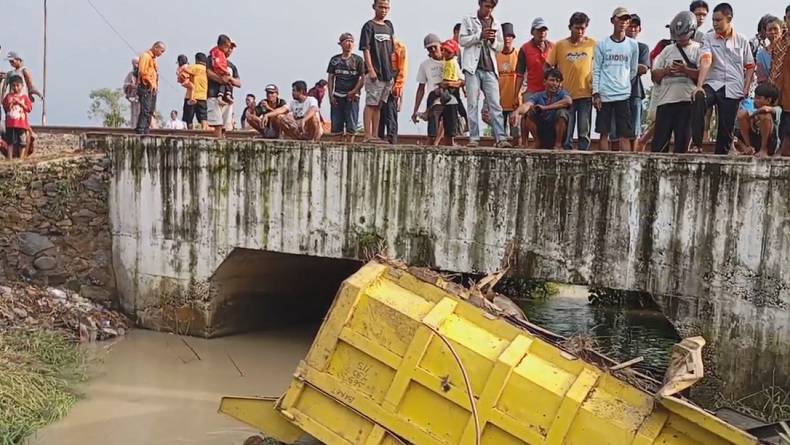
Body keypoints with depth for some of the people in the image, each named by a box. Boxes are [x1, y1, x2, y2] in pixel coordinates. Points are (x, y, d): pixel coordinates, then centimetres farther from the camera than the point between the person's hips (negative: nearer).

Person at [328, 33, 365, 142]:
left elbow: (362, 78, -1)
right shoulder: (335, 59, 10)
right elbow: (331, 78, 11)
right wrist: (331, 95, 1)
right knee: (337, 126, 2)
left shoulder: (358, 60, 3)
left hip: (352, 97, -3)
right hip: (337, 97, 3)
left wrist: (354, 92, -12)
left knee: (351, 127, -5)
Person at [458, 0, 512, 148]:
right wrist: (480, 36, -13)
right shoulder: (468, 20, 6)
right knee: (472, 103, -3)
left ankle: (501, 138, -11)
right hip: (473, 67, -2)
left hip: (490, 69, 3)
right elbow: (462, 40, -1)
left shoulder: (496, 24, 16)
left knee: (495, 104, -5)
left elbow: (501, 46, 17)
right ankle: (474, 138, -2)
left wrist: (493, 41, -4)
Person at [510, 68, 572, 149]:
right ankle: (537, 142, 0)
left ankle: (558, 144, -12)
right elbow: (527, 105, -21)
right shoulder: (538, 96, 1)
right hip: (541, 133, 2)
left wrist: (545, 108, -27)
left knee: (562, 111, -26)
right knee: (526, 113, -14)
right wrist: (517, 111, -45)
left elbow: (568, 101, -30)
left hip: (557, 134, -2)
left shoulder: (562, 94, -4)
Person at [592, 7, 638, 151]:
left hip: (623, 95, 1)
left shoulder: (633, 45, 6)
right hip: (604, 95, -1)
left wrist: (622, 84, 8)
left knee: (625, 134, -2)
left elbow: (633, 71, 12)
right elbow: (596, 70, 1)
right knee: (604, 133, 2)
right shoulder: (602, 44, 2)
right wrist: (596, 93, -5)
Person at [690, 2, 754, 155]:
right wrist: (699, 85, -27)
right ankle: (696, 144, -33)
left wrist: (746, 89, 3)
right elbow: (705, 61, -14)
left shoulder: (742, 40, 7)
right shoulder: (708, 38, 2)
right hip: (712, 84, -1)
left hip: (733, 88, 2)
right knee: (698, 98, -34)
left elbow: (750, 66, 14)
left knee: (727, 128, 1)